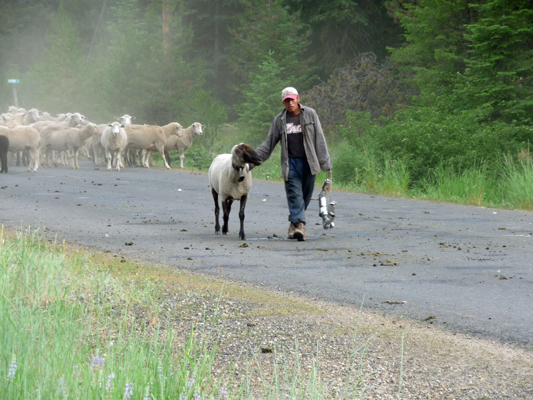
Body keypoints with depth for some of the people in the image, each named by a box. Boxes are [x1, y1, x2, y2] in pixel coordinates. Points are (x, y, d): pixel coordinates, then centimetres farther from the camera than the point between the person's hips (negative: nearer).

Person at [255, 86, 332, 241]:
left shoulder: (310, 114, 5)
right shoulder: (280, 120, 9)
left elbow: (320, 139, 4)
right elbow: (269, 143, 14)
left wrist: (325, 163, -1)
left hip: (308, 162, 0)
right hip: (291, 163, 0)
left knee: (306, 195, 2)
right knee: (295, 194, -12)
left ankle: (295, 223, 14)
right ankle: (299, 224, -20)